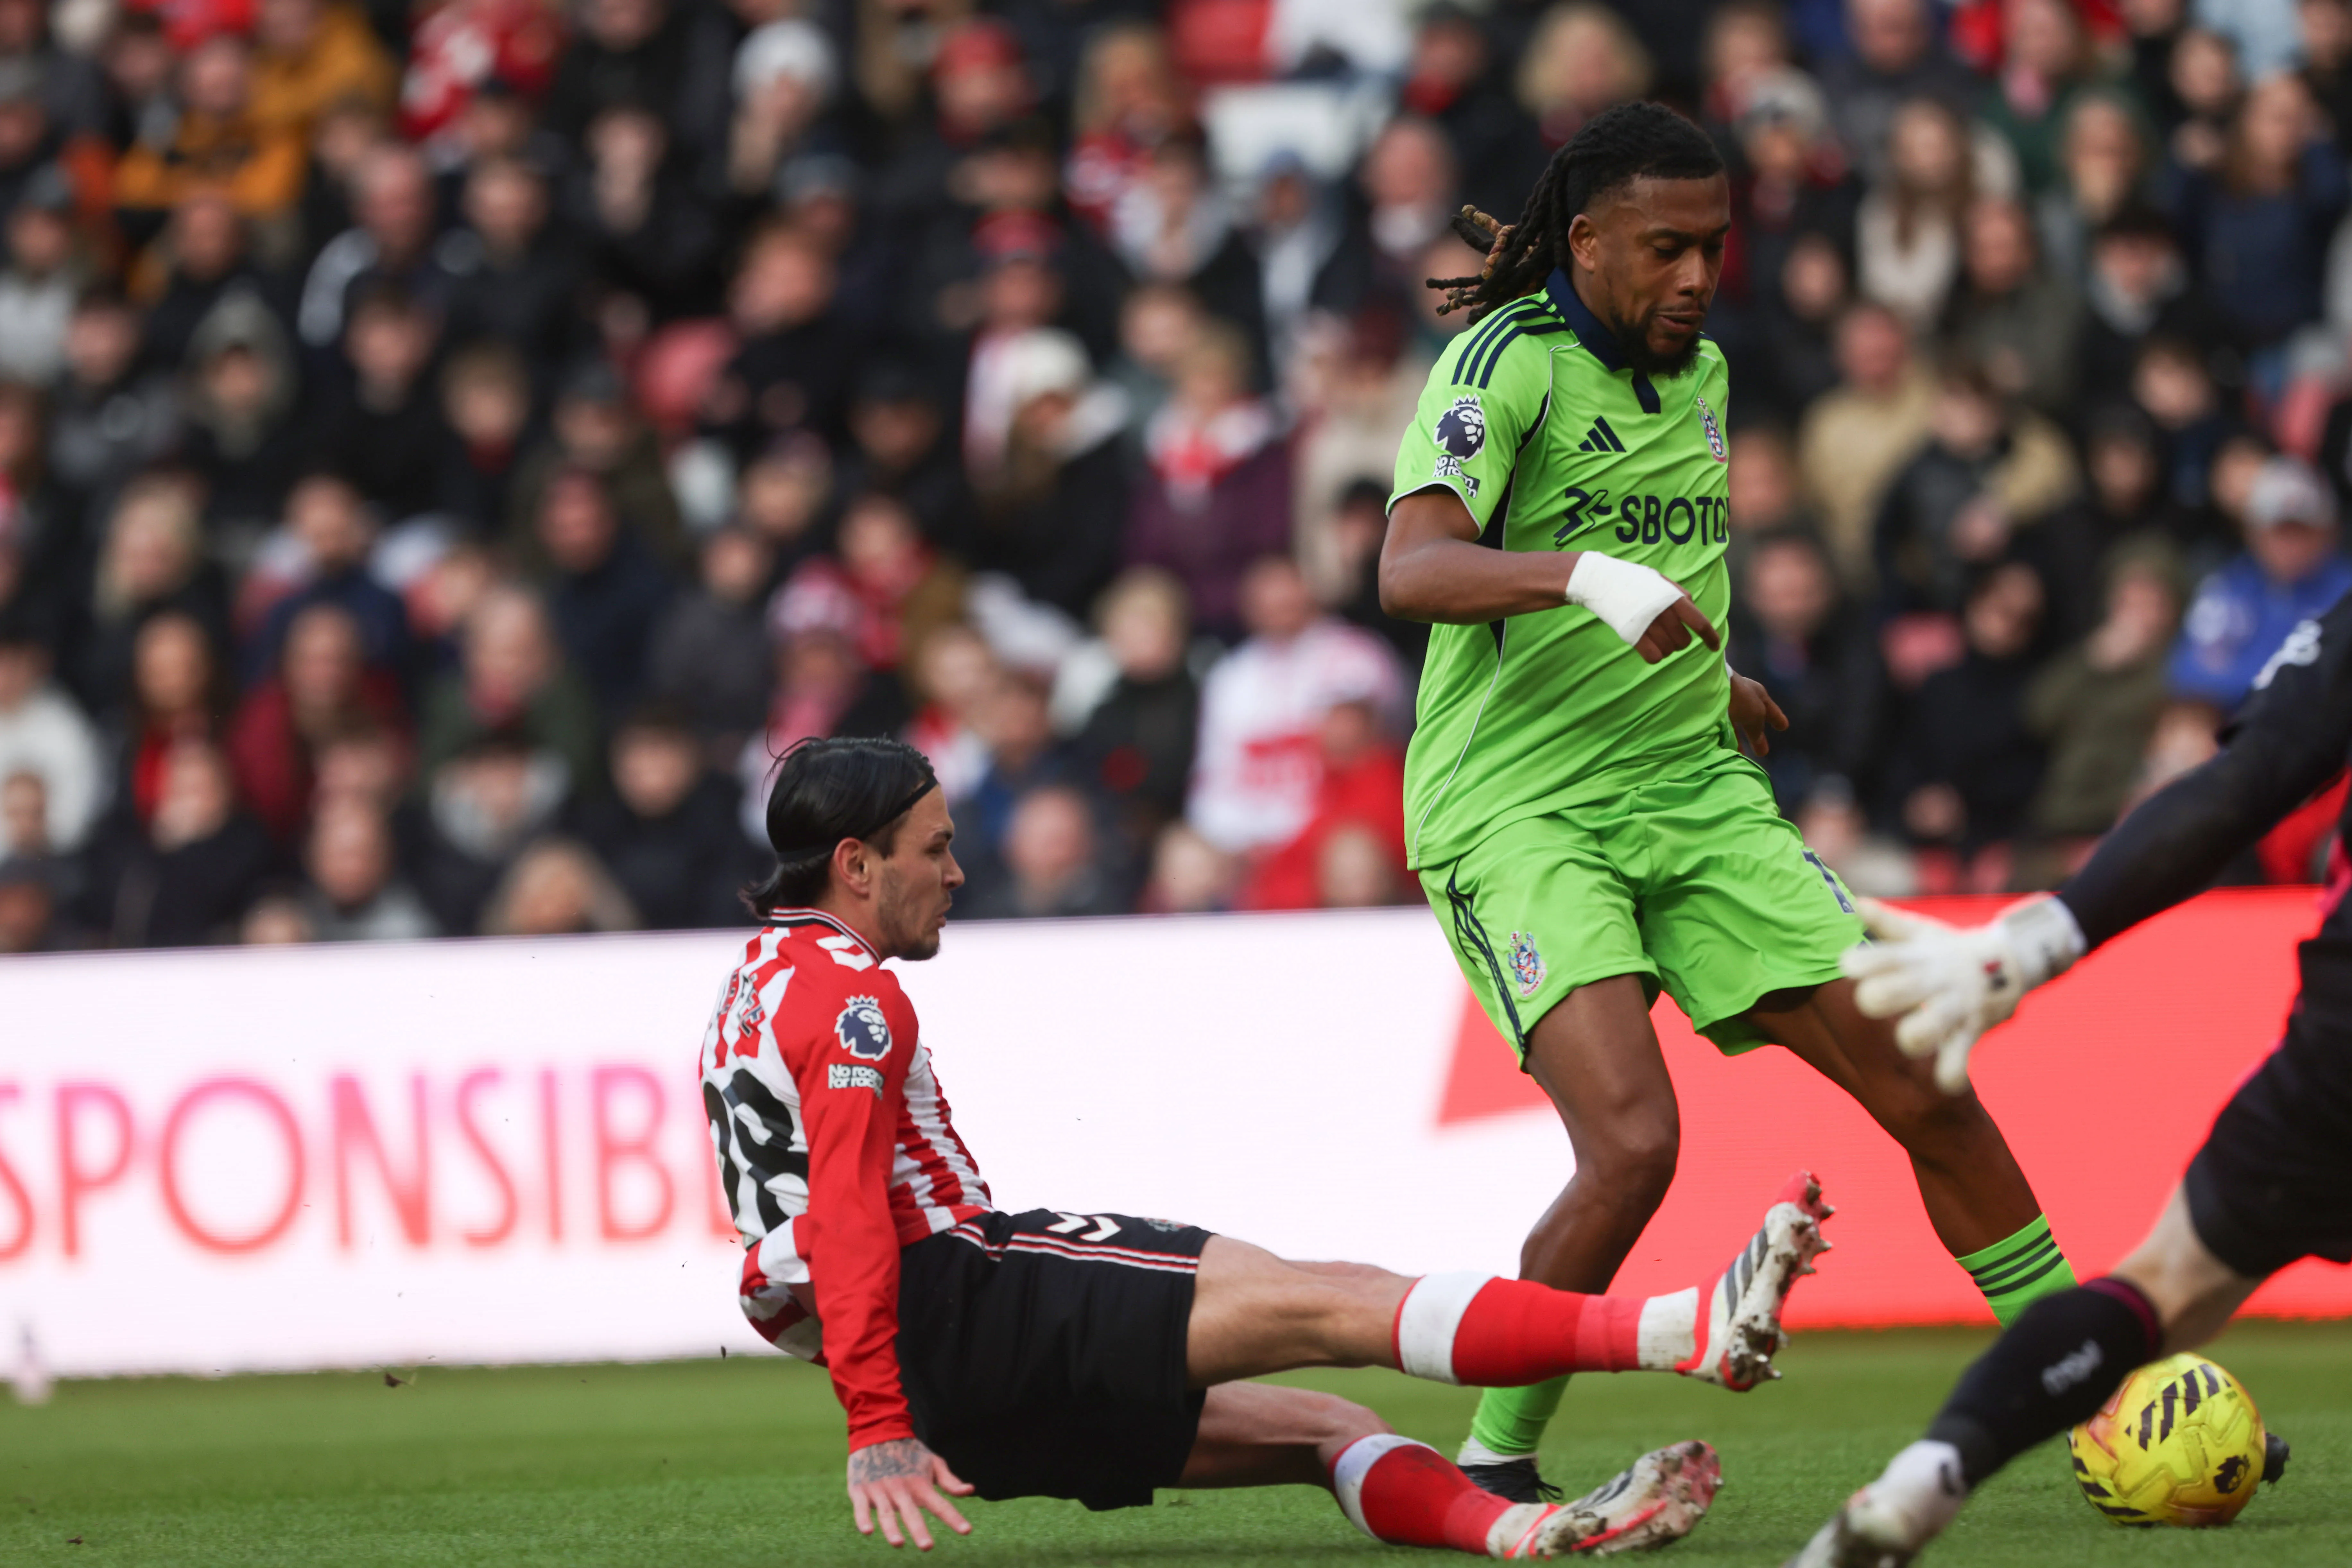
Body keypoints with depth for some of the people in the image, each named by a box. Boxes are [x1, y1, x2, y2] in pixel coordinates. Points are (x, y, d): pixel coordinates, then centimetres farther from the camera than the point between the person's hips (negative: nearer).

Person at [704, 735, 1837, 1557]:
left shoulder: (767, 982, 25)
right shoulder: (850, 994, -8)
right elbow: (849, 1213, -19)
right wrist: (878, 1430, -25)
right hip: (951, 1308, -10)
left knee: (1319, 1426, 5)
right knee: (1325, 1304, -16)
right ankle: (1689, 1331, -23)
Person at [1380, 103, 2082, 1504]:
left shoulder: (1697, 371, 12)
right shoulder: (1511, 362, -11)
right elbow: (1412, 569, -27)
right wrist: (1583, 577, -42)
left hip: (1696, 795, 7)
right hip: (1515, 808, -7)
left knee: (1928, 1088, 0)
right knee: (1634, 1142, -25)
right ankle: (1496, 1464, -8)